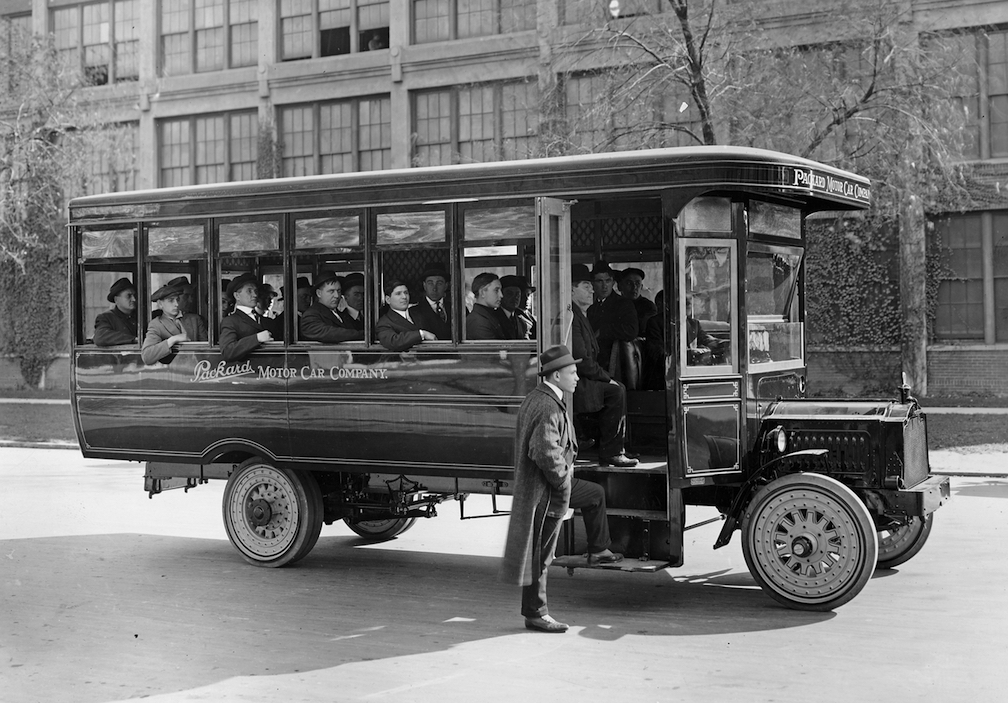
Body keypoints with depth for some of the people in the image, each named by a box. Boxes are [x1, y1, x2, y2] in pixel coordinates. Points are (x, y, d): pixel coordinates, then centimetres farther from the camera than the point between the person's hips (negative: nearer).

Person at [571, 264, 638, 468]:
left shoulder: (582, 316, 20)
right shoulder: (571, 317, -16)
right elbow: (581, 360, -20)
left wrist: (606, 376, 8)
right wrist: (606, 378, -11)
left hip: (583, 378, 11)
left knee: (618, 388, 6)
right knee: (616, 392, -18)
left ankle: (617, 448, 7)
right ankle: (609, 453, -13)